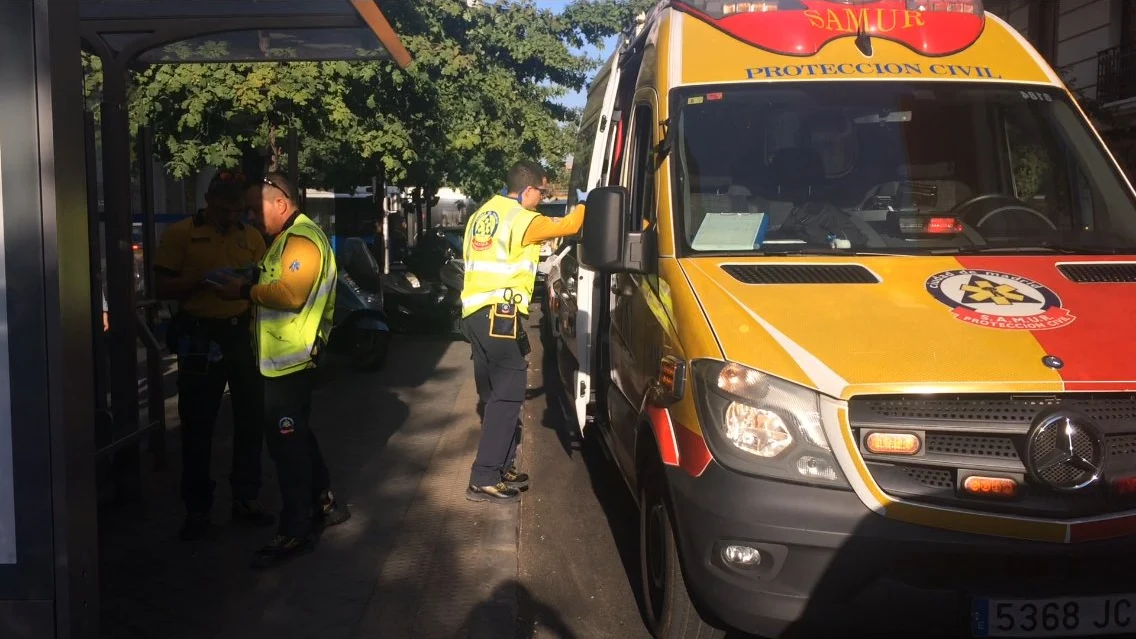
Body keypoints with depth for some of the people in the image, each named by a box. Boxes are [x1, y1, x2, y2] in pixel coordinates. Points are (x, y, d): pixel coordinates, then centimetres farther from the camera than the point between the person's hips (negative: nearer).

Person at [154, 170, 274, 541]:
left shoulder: (252, 237, 9)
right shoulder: (180, 234, -3)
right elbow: (163, 288, -6)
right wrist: (202, 278, -21)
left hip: (243, 333, 4)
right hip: (200, 336, -4)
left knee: (250, 418, 9)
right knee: (198, 425, 3)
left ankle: (245, 499, 23)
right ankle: (197, 509, 14)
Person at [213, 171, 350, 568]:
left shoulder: (301, 241, -16)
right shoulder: (288, 238, 18)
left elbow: (291, 294, -26)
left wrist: (246, 291, -18)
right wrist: (249, 287, 7)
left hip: (290, 358, -11)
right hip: (284, 357, 11)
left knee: (287, 443, -6)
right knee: (296, 436, 19)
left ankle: (295, 532, 1)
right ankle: (324, 503, 32)